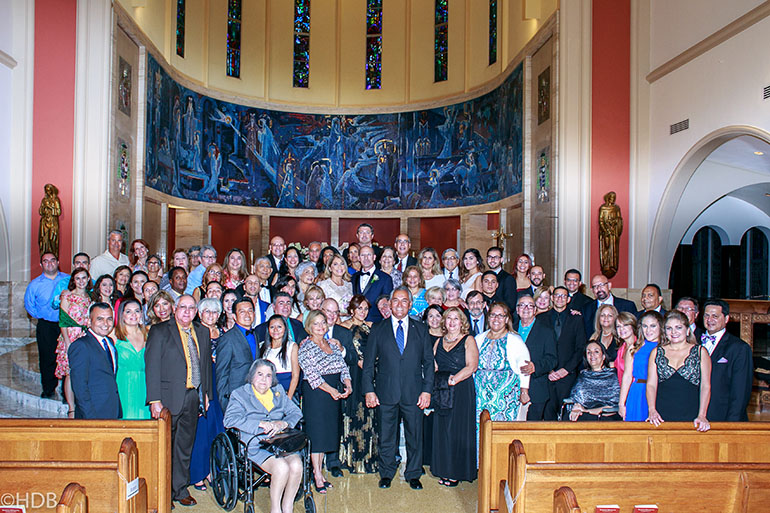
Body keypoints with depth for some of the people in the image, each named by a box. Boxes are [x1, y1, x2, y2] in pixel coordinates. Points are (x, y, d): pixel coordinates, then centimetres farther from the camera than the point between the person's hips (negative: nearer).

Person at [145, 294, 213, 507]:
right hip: (169, 398, -4)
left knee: (185, 446, 13)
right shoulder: (159, 331, -5)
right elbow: (152, 367, -9)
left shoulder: (202, 333, 11)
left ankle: (180, 489, 26)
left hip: (193, 397, 5)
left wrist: (206, 393, 12)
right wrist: (155, 400, -15)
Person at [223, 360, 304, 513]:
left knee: (296, 465, -26)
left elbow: (296, 413, 14)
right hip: (255, 446, -3)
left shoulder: (278, 392, 20)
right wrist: (259, 424, -17)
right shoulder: (240, 394, 8)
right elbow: (230, 420, -8)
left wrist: (283, 423, -9)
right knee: (281, 468, -30)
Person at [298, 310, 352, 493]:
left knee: (326, 432, 9)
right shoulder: (305, 346, -7)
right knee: (316, 432, -4)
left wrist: (347, 384, -8)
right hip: (315, 393, -6)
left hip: (335, 393, 6)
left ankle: (319, 471, 19)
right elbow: (311, 374, -14)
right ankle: (317, 477, 2)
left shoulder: (333, 345, 14)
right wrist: (330, 389, -20)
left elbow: (343, 367, 10)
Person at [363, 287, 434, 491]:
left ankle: (413, 475, 27)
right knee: (386, 436, 9)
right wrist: (369, 390, -4)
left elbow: (428, 362, 6)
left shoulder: (421, 330, 7)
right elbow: (369, 362, 4)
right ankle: (386, 473, 28)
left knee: (415, 436, 9)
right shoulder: (378, 329, 5)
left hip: (414, 394, 1)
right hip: (386, 393, 0)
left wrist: (427, 390, -3)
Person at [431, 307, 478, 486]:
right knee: (442, 429, 6)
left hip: (462, 390, -4)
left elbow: (472, 366, -10)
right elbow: (433, 365, 13)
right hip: (441, 391, 5)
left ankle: (457, 472, 9)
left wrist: (454, 379, -20)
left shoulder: (468, 340, 1)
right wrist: (435, 381, -6)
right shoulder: (439, 341, 15)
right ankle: (445, 470, 16)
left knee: (459, 430, -1)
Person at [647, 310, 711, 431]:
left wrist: (702, 415, -10)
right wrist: (652, 410, -9)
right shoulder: (657, 352, 10)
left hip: (690, 417, -1)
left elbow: (705, 386, 1)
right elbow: (651, 384, 5)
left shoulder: (700, 352, 6)